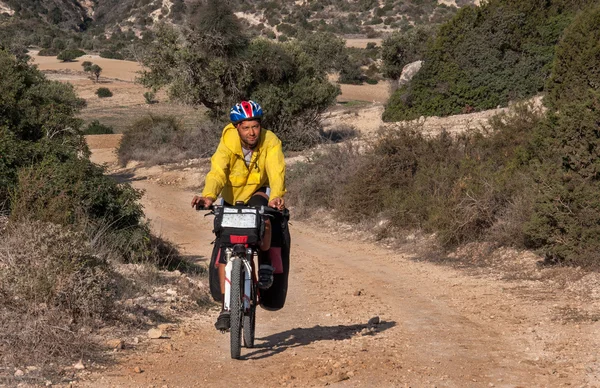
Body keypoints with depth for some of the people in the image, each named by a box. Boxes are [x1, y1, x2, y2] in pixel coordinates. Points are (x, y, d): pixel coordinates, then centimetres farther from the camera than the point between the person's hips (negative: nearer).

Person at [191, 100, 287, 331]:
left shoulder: (270, 142, -24)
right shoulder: (228, 144, -25)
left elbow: (277, 172, -37)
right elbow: (217, 173, -38)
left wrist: (276, 197, -57)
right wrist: (208, 196, -58)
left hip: (259, 193, -1)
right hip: (232, 199, 1)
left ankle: (265, 262, -11)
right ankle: (227, 307, 4)